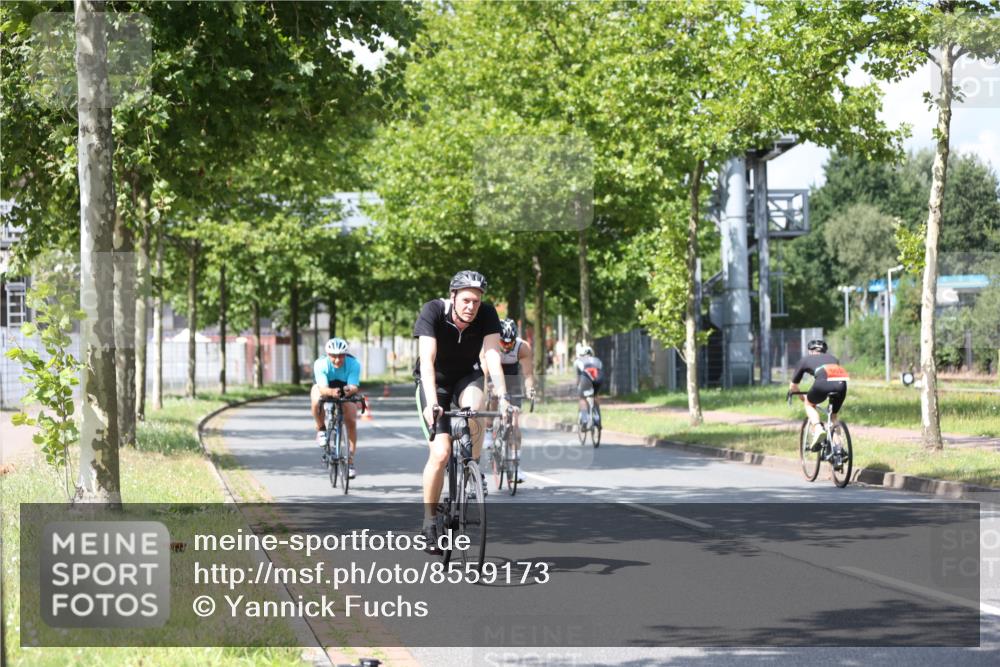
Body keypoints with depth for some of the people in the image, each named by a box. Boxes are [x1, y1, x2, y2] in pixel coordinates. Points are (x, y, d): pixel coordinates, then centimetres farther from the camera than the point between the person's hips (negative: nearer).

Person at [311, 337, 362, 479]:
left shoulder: (353, 364, -31)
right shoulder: (320, 364, -33)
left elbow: (354, 387, -39)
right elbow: (322, 388, -43)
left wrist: (349, 390, -63)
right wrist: (331, 392, -65)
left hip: (346, 391, 1)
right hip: (326, 388, -1)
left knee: (351, 422, -15)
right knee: (316, 402, -35)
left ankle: (350, 460, -2)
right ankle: (321, 430, -8)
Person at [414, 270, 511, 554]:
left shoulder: (487, 315, -21)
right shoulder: (432, 312, -27)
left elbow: (492, 356, -29)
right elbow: (427, 361, -36)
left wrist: (503, 396, -44)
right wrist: (432, 403, -49)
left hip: (466, 377, 2)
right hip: (434, 382, -2)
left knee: (473, 405, -36)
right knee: (440, 453, -17)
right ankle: (429, 519, 0)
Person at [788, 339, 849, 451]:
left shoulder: (806, 359, 32)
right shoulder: (833, 358, 39)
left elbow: (792, 386, 38)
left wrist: (803, 398, 55)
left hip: (824, 381, -3)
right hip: (842, 383, 3)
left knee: (809, 404, 25)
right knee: (834, 416, 24)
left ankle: (817, 429, 0)